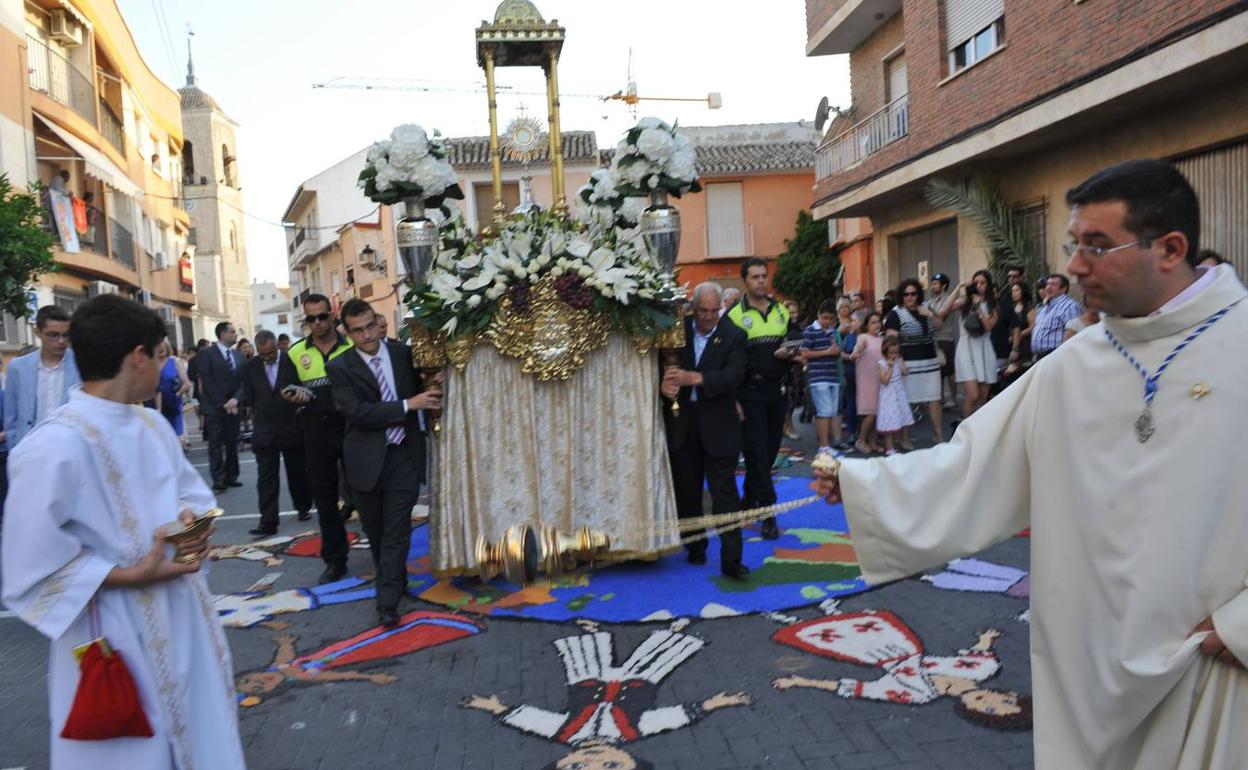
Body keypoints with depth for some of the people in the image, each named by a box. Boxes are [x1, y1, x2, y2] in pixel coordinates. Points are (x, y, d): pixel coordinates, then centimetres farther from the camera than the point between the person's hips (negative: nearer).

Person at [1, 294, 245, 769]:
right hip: (116, 635, -7)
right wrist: (131, 576, -20)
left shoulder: (153, 426, 3)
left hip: (179, 613, 8)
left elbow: (188, 488, 15)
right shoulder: (54, 446, -23)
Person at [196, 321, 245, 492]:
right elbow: (207, 382, -9)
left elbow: (243, 381, 8)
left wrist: (235, 399, -8)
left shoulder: (238, 355, 12)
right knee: (216, 445, -3)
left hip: (234, 407, 5)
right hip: (214, 408, -5)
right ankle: (218, 480, -2)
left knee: (232, 444, 6)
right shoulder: (206, 354, -4)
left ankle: (231, 476, 13)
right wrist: (223, 403, -12)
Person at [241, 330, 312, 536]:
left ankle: (303, 508, 34)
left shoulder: (292, 361, -7)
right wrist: (259, 415, 5)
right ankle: (268, 523, -1)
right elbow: (248, 398, 8)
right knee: (266, 478, -2)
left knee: (298, 472, 13)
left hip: (292, 428, -1)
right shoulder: (249, 367, 0)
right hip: (264, 432, 1)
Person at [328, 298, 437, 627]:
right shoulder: (340, 368, -6)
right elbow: (356, 412, -17)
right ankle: (396, 583, 35)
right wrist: (408, 405, -20)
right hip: (367, 458, 0)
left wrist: (431, 393, -8)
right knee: (376, 532, 13)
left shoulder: (403, 353, 2)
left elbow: (420, 387, 17)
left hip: (403, 455, 0)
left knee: (396, 531, -3)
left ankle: (388, 602, 1)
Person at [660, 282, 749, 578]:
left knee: (724, 492, -2)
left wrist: (696, 378, -28)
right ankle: (695, 546, 30)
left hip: (718, 425, -3)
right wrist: (663, 384, -22)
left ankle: (731, 558, 2)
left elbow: (735, 374, -17)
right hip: (681, 421, 3)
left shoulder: (734, 336, -4)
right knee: (686, 489, 13)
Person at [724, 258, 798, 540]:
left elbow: (792, 342, 21)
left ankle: (748, 501, 27)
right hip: (749, 392, -5)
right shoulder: (734, 315, -6)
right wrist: (733, 400, -12)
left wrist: (789, 353, -4)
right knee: (757, 453, -5)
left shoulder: (781, 310, 11)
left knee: (770, 450, 11)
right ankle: (768, 514, -1)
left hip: (776, 390, 6)